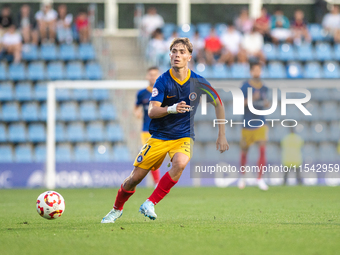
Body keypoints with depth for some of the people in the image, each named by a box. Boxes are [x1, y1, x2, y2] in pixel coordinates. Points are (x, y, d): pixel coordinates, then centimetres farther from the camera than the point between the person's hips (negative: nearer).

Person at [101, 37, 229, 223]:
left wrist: (221, 135, 5)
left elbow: (218, 104, 9)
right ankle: (117, 209, 30)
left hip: (183, 136, 0)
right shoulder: (163, 81, -11)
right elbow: (152, 111, -21)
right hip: (159, 136, 0)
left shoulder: (198, 82, -6)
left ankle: (150, 204, -23)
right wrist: (171, 109, -41)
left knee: (180, 164, -34)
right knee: (135, 178, 1)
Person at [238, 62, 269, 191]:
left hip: (260, 123, 2)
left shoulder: (264, 88, 7)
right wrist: (251, 99, -28)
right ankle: (242, 176, 31)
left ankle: (260, 178, -9)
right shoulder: (246, 86, -7)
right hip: (247, 124, -2)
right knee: (244, 150, 9)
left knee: (262, 149, -14)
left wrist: (266, 103, 1)